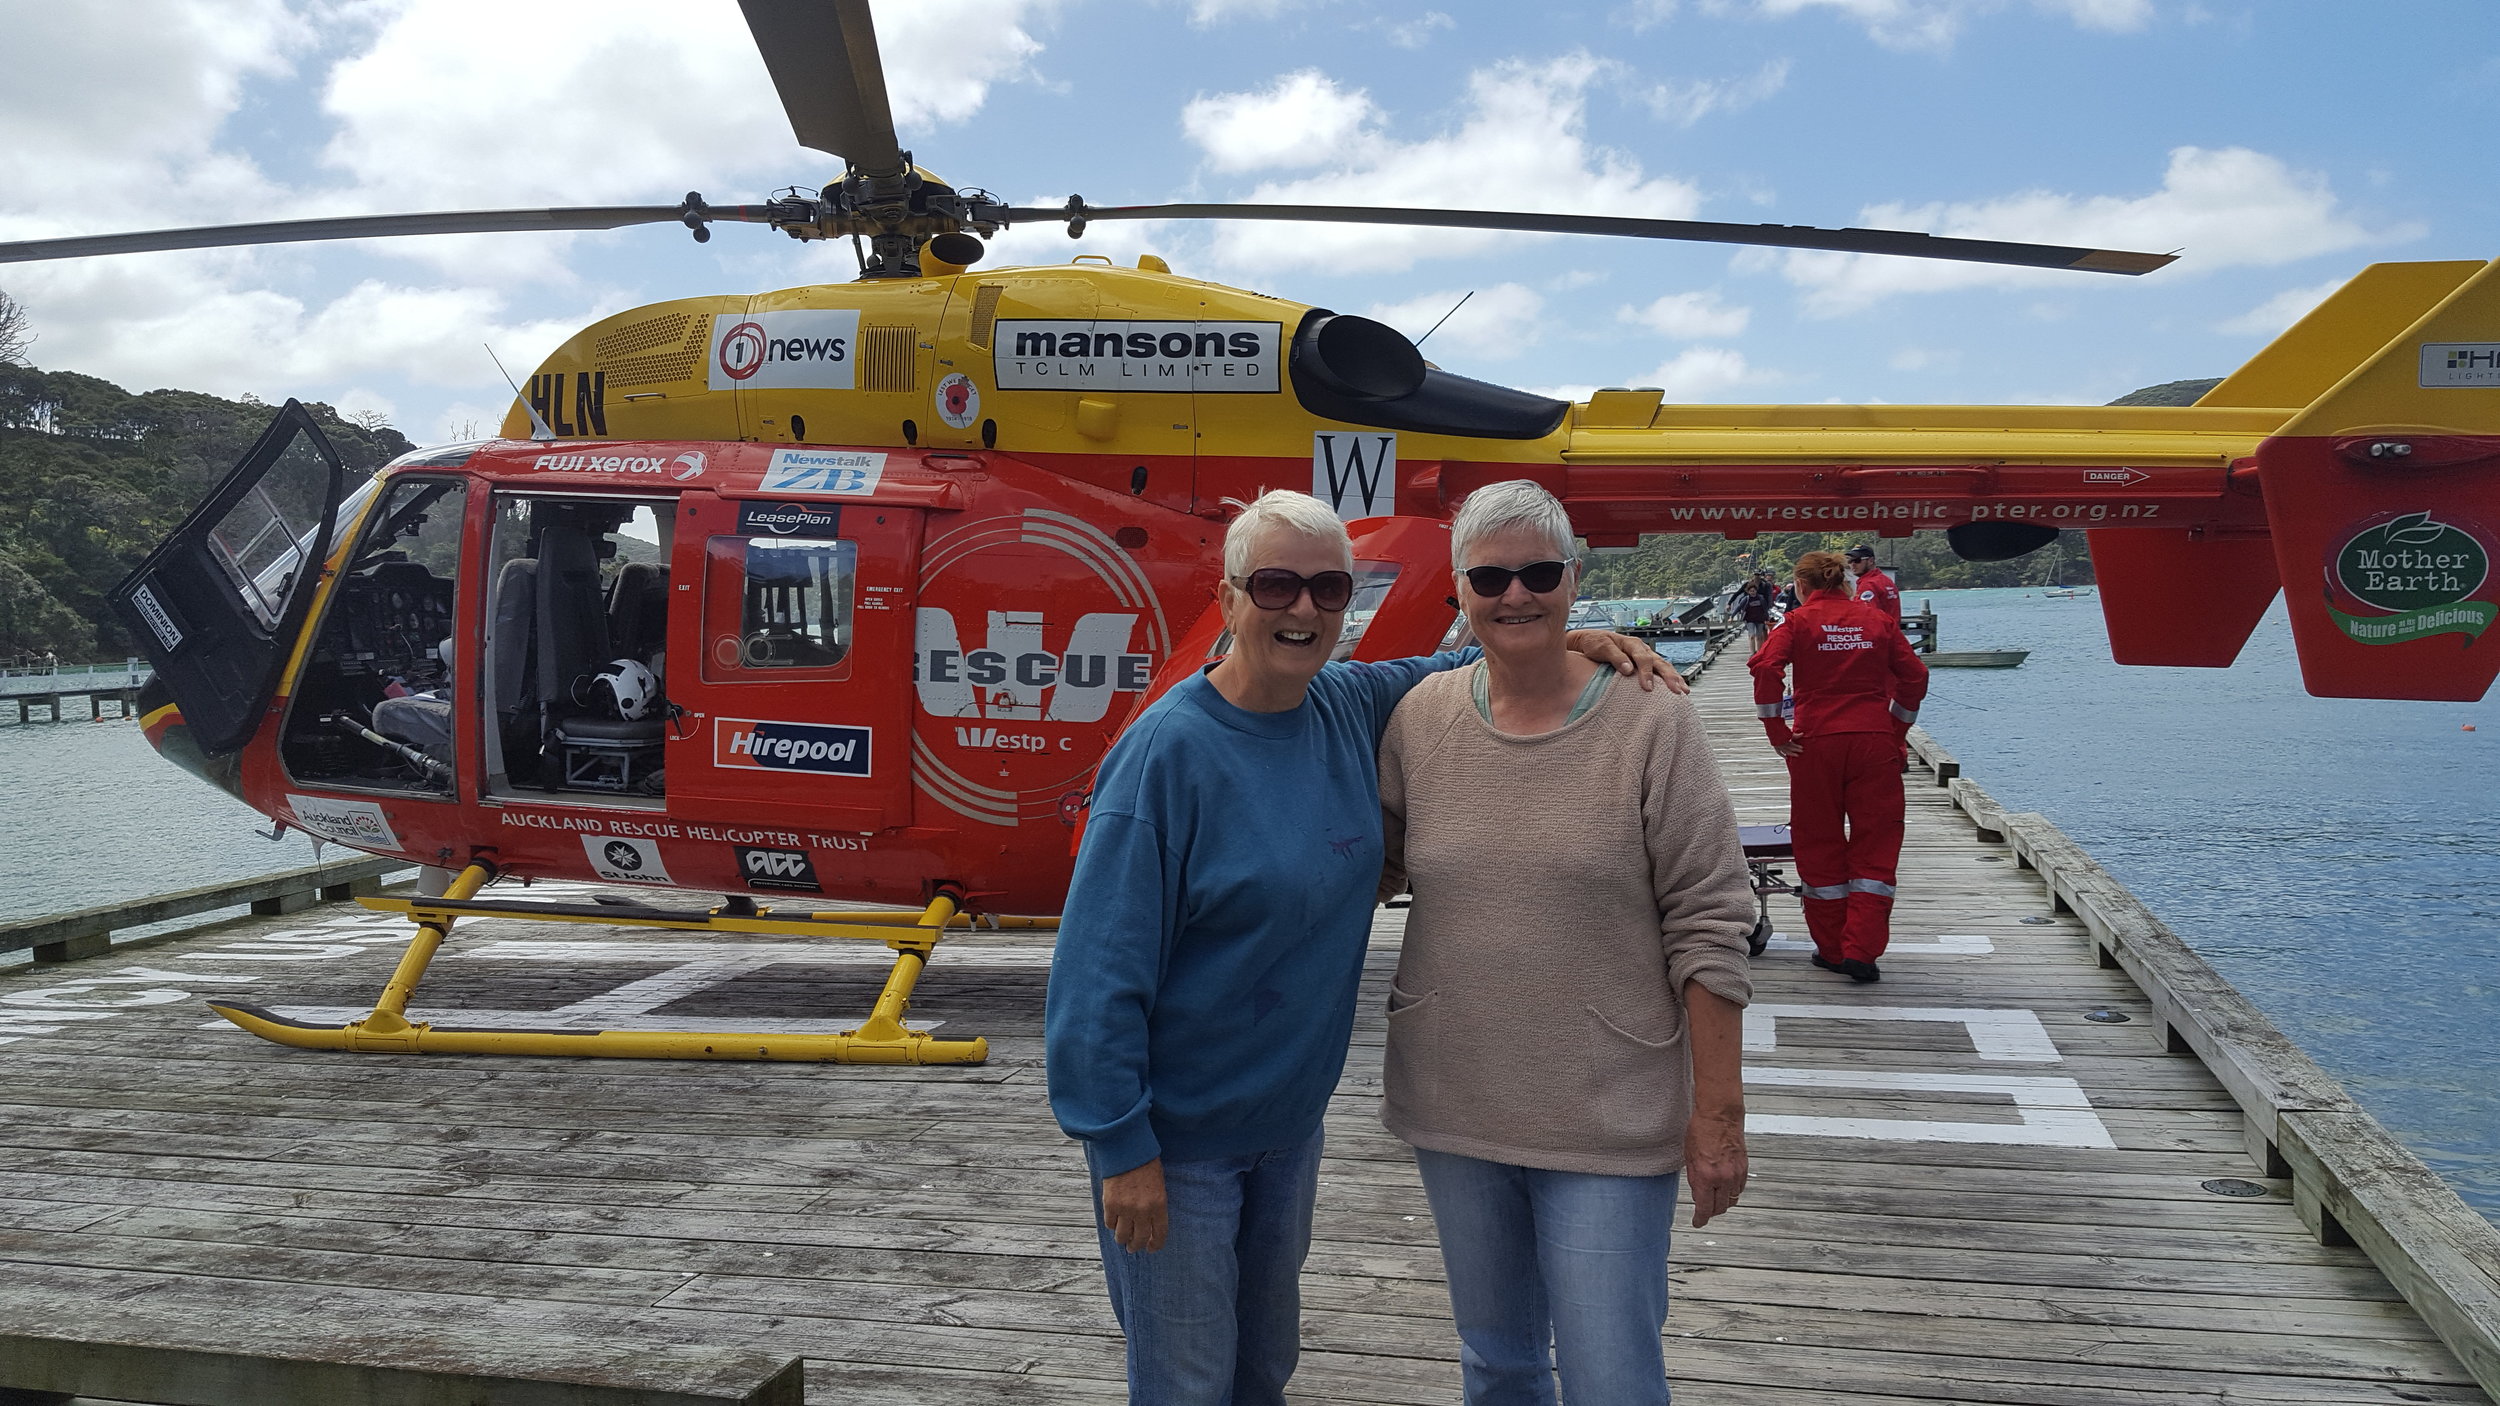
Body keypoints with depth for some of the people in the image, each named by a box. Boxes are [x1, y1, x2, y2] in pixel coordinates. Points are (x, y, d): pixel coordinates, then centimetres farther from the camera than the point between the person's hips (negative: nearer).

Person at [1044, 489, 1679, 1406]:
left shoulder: (1350, 708, -4)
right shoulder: (1168, 750, -23)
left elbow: (1454, 668, 16)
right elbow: (1100, 973, -22)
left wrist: (1569, 643, -3)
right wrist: (1122, 1148, -21)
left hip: (1291, 1121, 6)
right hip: (1178, 1138, -6)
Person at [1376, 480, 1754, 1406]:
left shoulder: (1649, 722, -10)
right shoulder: (1421, 716, 0)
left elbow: (1707, 930, -10)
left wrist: (1718, 1112, -11)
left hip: (1608, 1124, -4)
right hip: (1453, 1112, 4)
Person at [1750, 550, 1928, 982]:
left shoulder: (1799, 621, 0)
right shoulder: (1877, 620, 8)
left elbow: (1765, 666, -15)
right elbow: (1914, 675, 6)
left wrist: (1777, 731, -8)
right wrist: (1896, 731, 14)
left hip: (1816, 741, -1)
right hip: (1875, 742, 1)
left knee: (1820, 846, 11)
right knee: (1875, 846, 6)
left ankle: (1832, 949, 17)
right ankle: (1861, 950, -3)